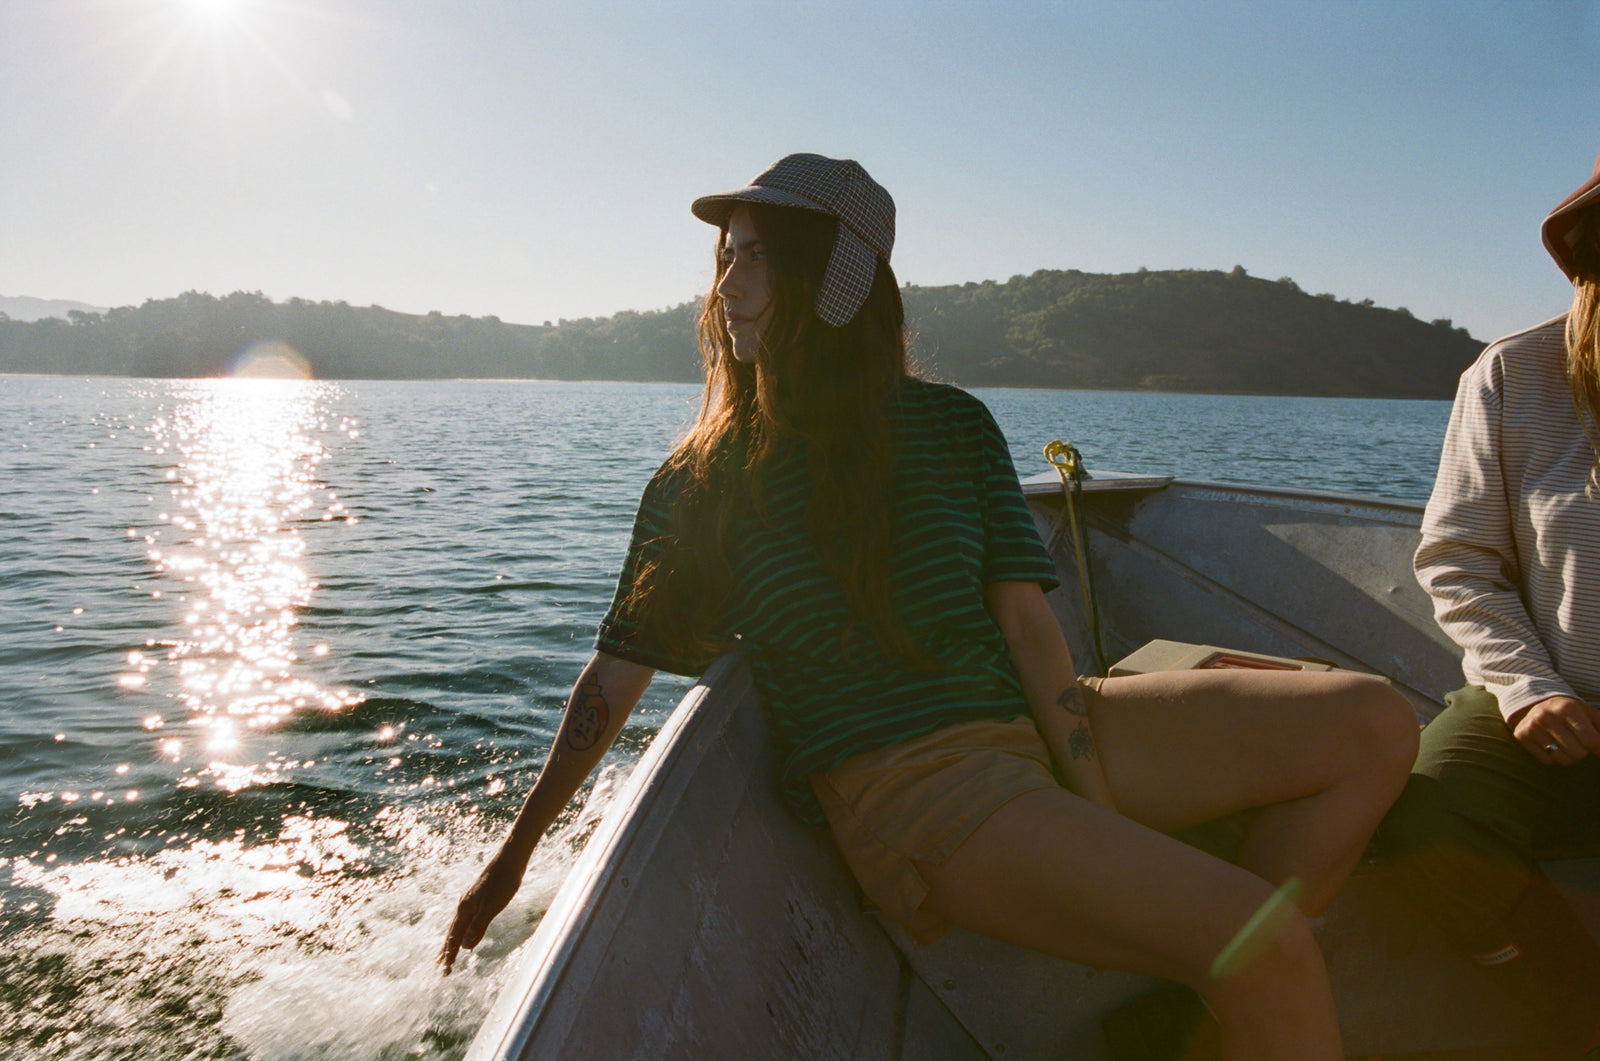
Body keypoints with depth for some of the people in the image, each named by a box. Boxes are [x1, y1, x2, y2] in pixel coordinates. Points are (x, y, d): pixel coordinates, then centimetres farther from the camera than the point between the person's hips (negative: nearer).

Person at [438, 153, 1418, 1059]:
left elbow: (1024, 618, 2)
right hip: (895, 785, -5)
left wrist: (1097, 811, -8)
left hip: (1026, 725, 5)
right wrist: (514, 854, 10)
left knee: (1374, 726, -6)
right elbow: (618, 672, 8)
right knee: (1263, 940, -26)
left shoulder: (950, 425, 9)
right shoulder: (699, 483, 5)